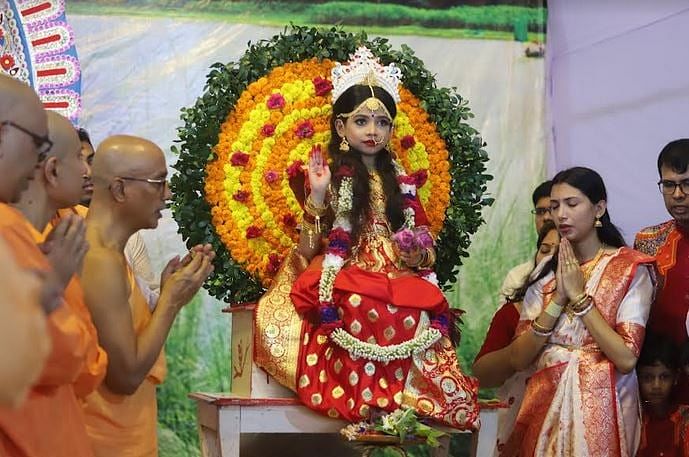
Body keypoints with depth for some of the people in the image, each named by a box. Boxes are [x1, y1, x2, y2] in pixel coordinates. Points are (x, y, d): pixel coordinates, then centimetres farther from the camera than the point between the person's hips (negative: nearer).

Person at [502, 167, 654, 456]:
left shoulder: (630, 268, -6)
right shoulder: (546, 273, 6)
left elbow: (626, 359, -17)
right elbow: (518, 359, -4)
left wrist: (579, 296, -15)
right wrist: (558, 299, -13)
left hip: (600, 410, -4)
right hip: (546, 407, 4)